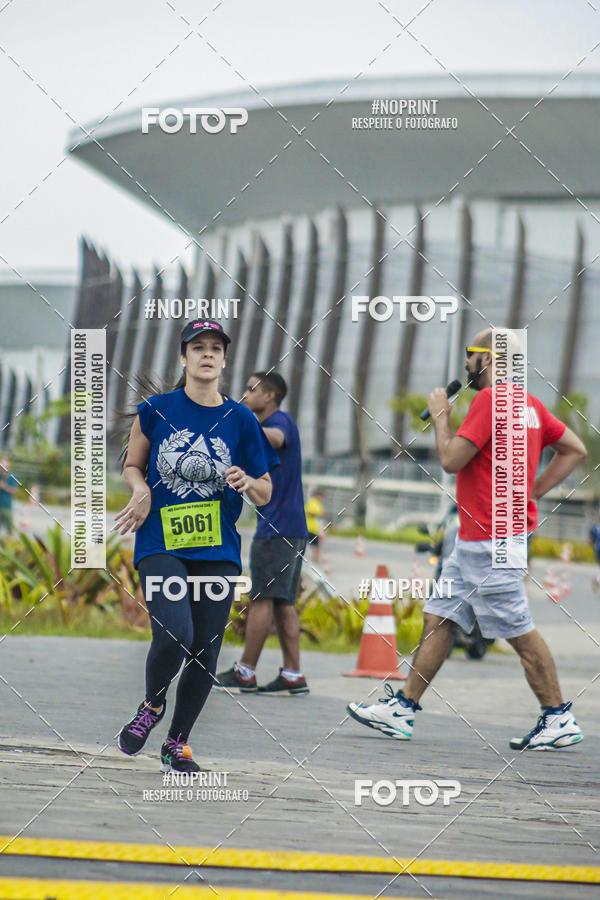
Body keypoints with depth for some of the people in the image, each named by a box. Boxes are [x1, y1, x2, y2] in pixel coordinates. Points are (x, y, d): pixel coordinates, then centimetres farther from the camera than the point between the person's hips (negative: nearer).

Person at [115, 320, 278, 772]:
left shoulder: (241, 420, 5)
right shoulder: (156, 409, 2)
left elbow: (265, 494, 12)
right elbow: (132, 465, 16)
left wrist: (247, 482, -10)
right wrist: (142, 490, -5)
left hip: (218, 551, 2)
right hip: (161, 545, -2)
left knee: (206, 653, 0)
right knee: (175, 636, -22)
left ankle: (177, 743, 19)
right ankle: (152, 704, 9)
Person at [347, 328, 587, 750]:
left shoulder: (490, 400, -15)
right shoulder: (529, 403, 13)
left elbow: (451, 459, -19)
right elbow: (575, 449, 17)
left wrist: (441, 415, -3)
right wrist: (532, 492, 14)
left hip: (492, 541, -10)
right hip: (474, 540, 10)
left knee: (520, 632, -4)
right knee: (437, 620, 9)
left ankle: (559, 719, 3)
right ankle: (403, 709, 10)